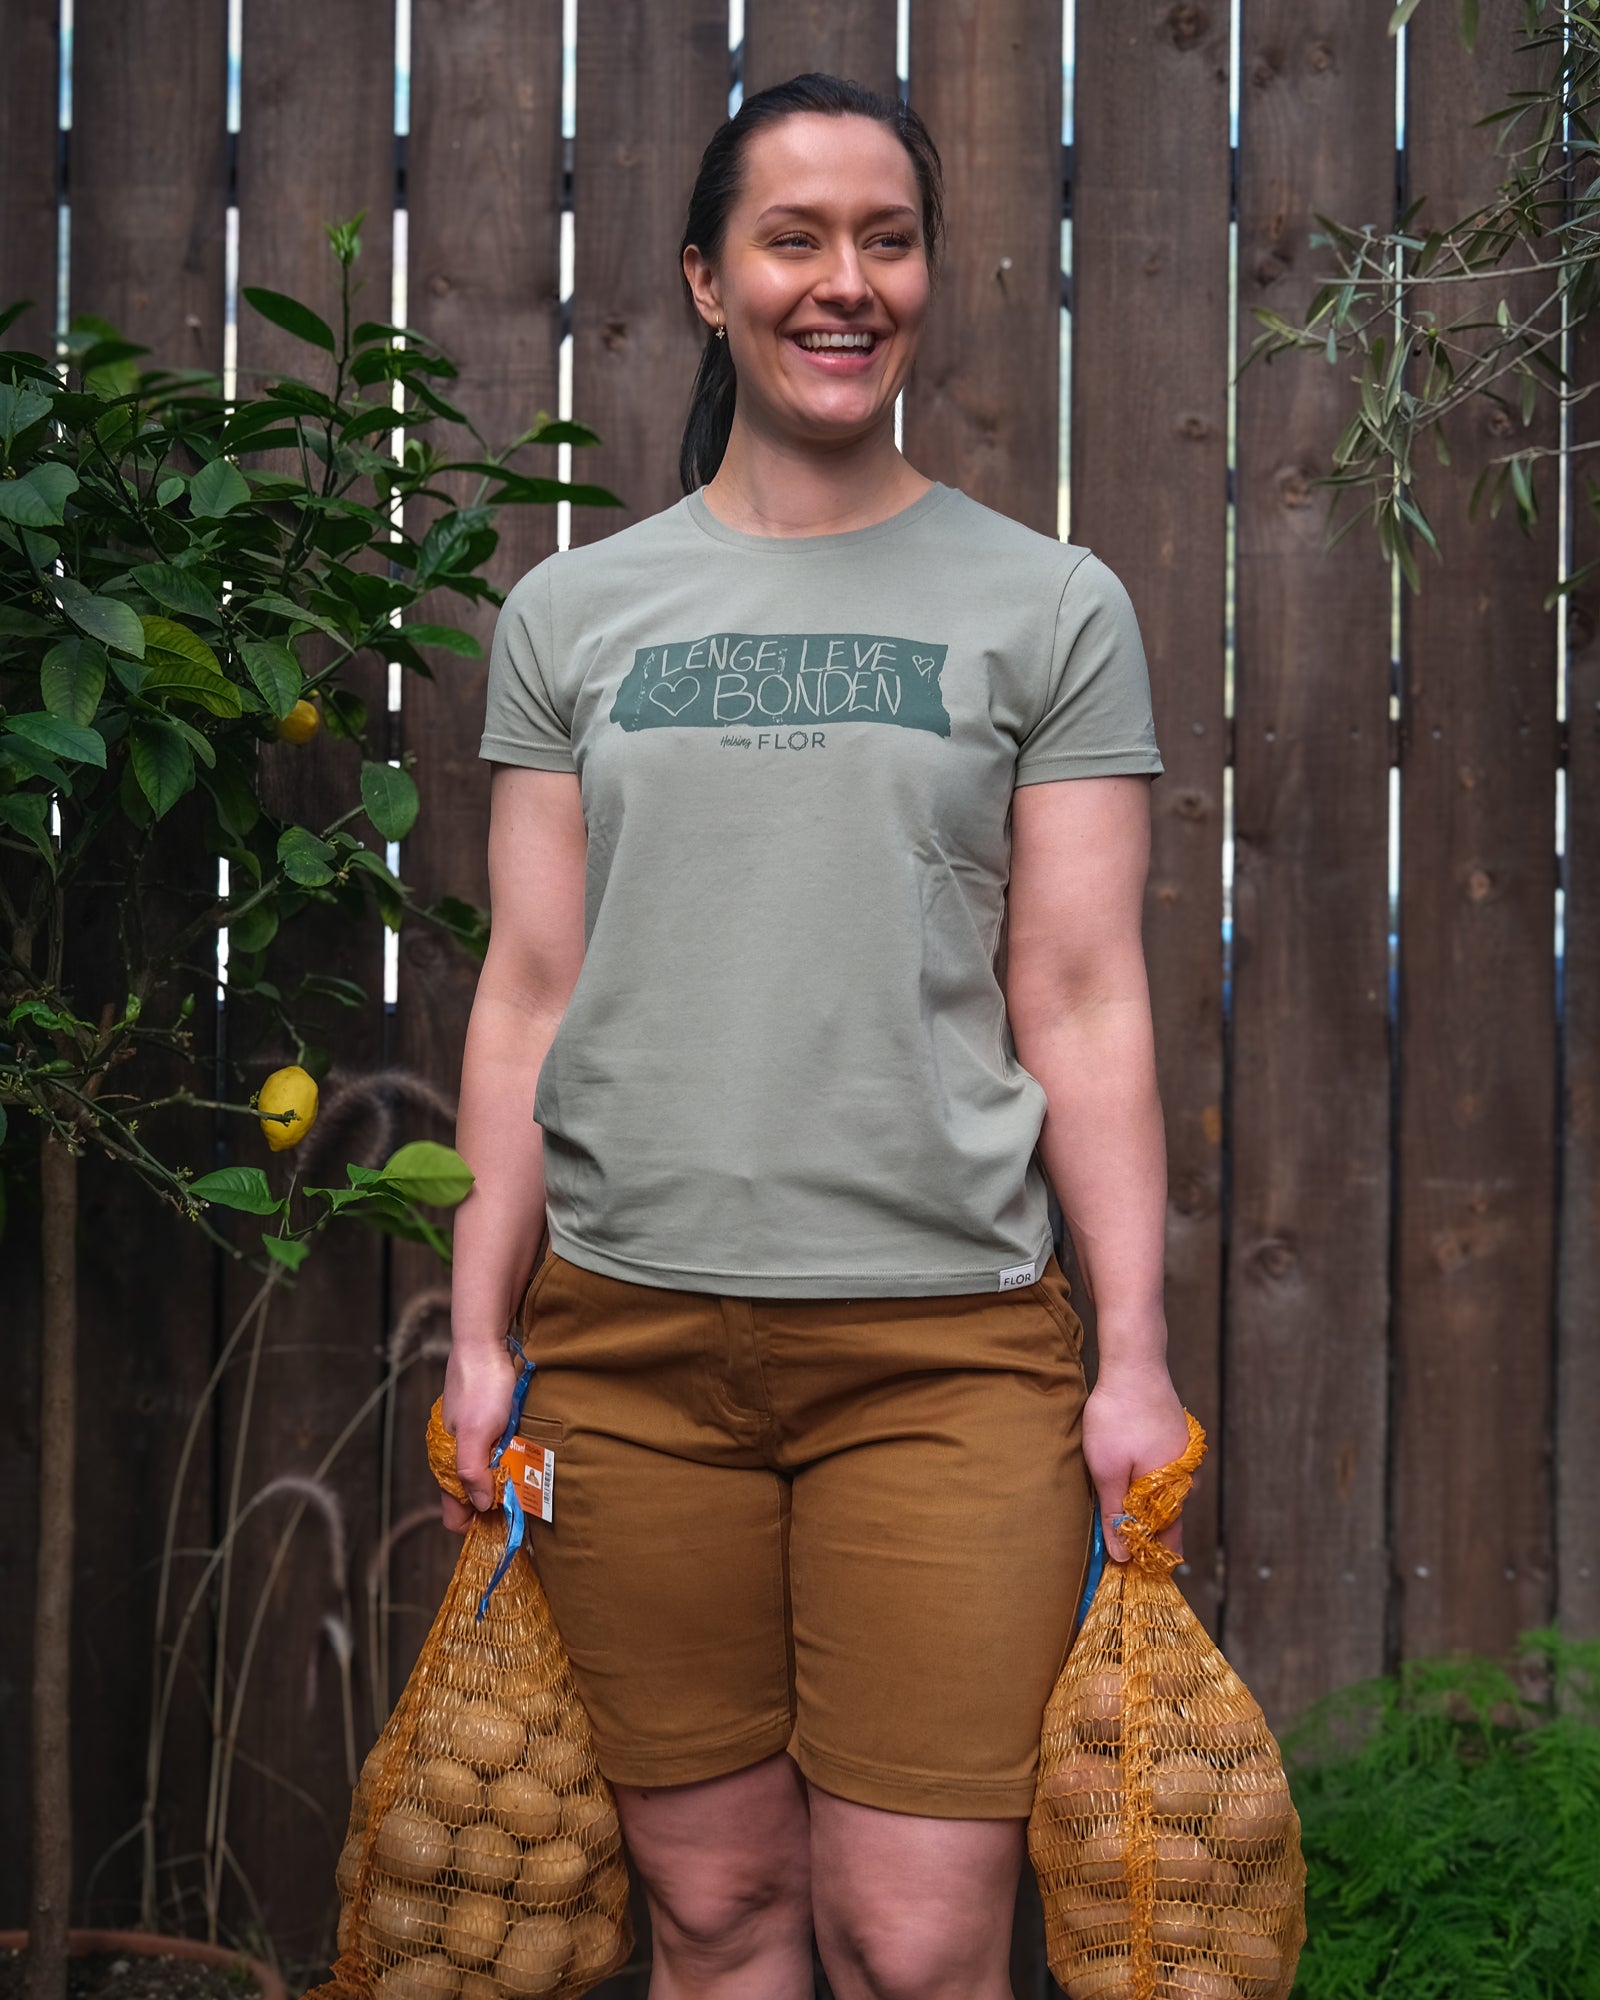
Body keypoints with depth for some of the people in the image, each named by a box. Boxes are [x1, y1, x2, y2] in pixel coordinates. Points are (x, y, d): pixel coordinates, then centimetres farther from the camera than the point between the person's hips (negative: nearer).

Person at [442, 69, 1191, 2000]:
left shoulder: (1049, 606, 6)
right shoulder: (570, 611, 11)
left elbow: (1082, 1003, 3)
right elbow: (529, 991, 9)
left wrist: (1133, 1352, -3)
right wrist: (475, 1335, 5)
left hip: (949, 1337, -1)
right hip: (627, 1334, 2)